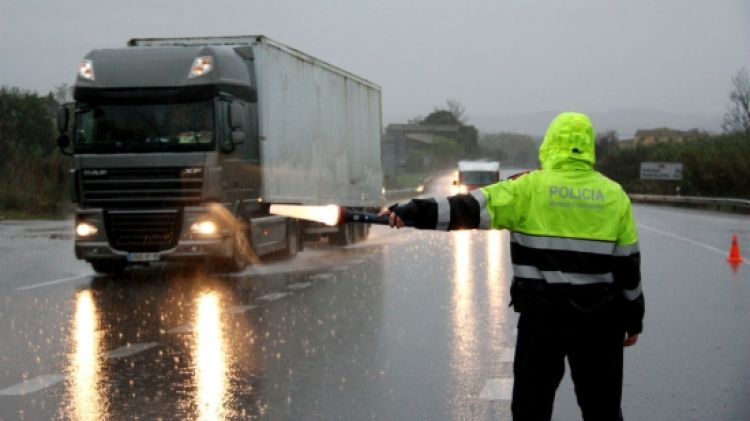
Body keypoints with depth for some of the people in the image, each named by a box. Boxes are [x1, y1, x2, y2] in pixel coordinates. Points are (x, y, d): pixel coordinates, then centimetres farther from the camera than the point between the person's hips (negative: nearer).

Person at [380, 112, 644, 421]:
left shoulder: (531, 187, -7)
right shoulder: (614, 195, 3)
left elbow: (471, 209, -16)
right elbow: (628, 263, 5)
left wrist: (414, 212, -19)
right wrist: (633, 318, 14)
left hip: (542, 315, -2)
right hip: (599, 318, 3)